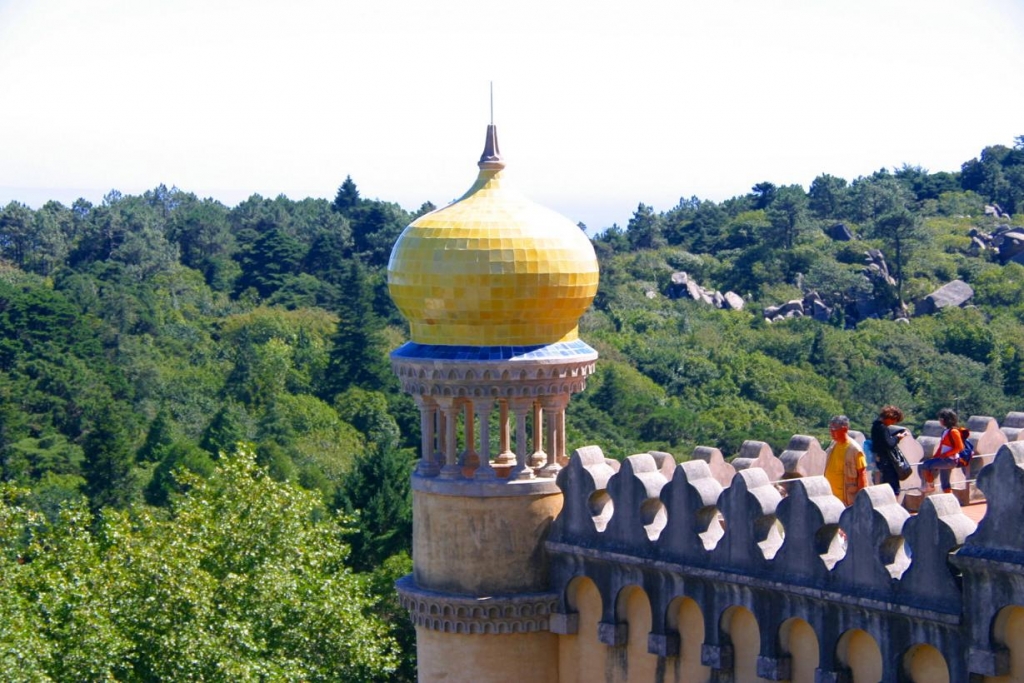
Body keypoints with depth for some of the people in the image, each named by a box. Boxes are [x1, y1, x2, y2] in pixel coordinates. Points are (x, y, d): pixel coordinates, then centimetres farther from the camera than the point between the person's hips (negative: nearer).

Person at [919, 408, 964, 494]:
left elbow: (959, 447, -18)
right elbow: (941, 448, 18)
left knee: (926, 465, -18)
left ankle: (930, 485, -5)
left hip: (950, 460, -9)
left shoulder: (953, 432, -12)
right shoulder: (945, 432, 14)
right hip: (944, 461, 9)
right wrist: (935, 457, 8)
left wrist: (945, 454, -19)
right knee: (945, 484, 11)